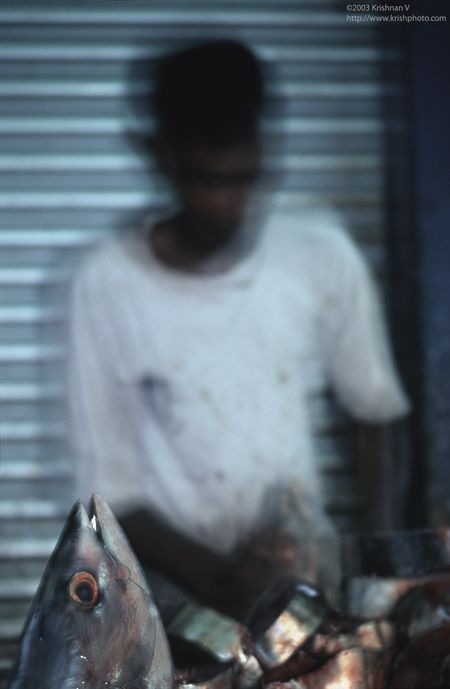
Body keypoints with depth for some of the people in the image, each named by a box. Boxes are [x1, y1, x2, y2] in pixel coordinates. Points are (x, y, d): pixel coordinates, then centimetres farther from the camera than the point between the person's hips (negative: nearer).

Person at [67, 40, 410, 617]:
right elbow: (110, 492, -6)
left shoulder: (322, 257, -3)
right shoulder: (108, 284, -9)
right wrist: (217, 578, -20)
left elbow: (377, 415, 8)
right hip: (178, 593, -1)